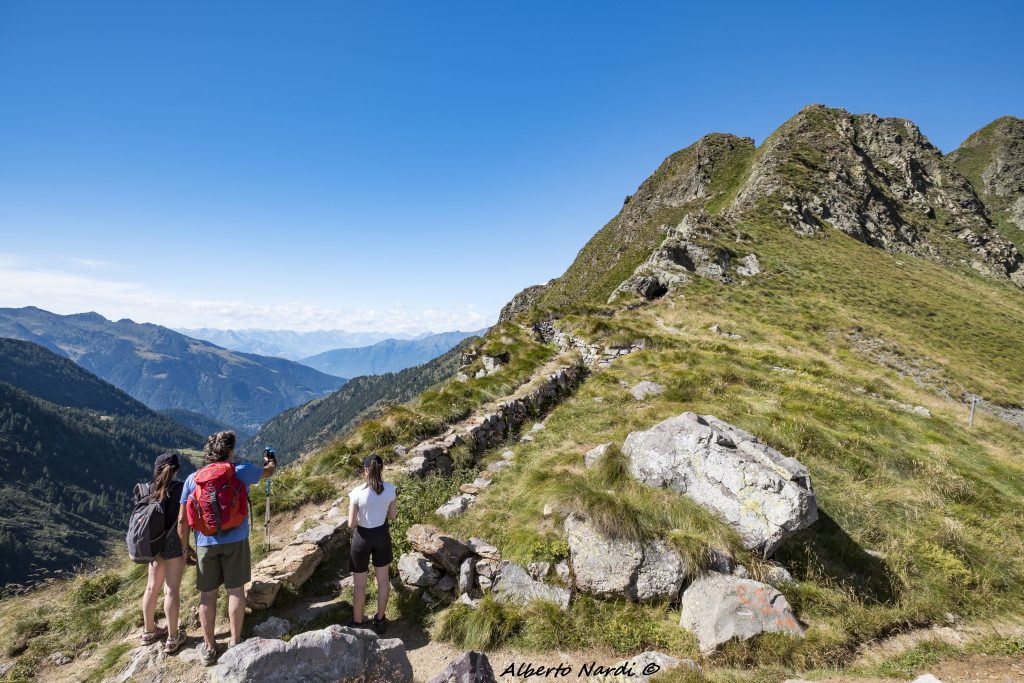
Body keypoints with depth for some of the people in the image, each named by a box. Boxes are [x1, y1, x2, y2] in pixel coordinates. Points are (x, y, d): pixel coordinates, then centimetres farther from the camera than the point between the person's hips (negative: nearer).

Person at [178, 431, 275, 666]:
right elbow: (268, 472, 17)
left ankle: (209, 648, 22)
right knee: (236, 591, 8)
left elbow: (182, 519, 2)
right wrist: (270, 461, 40)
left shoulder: (192, 479, 1)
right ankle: (235, 643, 17)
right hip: (235, 541, -2)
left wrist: (185, 547, 14)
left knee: (207, 594, 12)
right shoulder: (241, 472, -3)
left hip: (205, 544, 2)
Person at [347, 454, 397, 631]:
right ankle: (380, 620, 33)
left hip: (362, 537, -3)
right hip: (382, 535, 3)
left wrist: (359, 518, 5)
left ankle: (357, 623, 30)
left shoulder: (357, 493, -22)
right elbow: (392, 515, -1)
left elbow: (351, 524, -16)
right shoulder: (390, 489, -14)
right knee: (382, 578, 20)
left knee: (359, 583, 15)